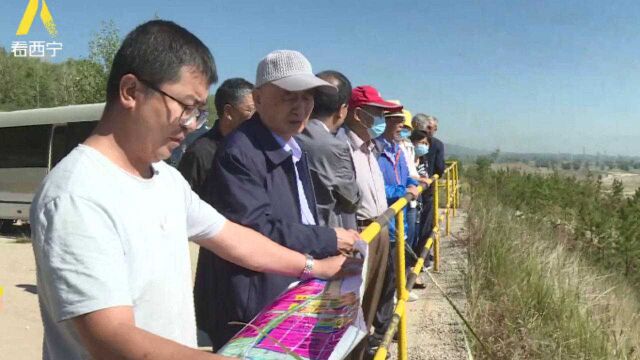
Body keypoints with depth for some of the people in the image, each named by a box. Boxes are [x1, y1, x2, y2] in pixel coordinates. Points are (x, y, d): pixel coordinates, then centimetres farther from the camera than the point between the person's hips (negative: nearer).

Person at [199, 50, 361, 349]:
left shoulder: (294, 150, 10)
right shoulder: (238, 154, -21)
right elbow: (257, 231, -26)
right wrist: (330, 240, -17)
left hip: (294, 299, 9)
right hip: (252, 313, -9)